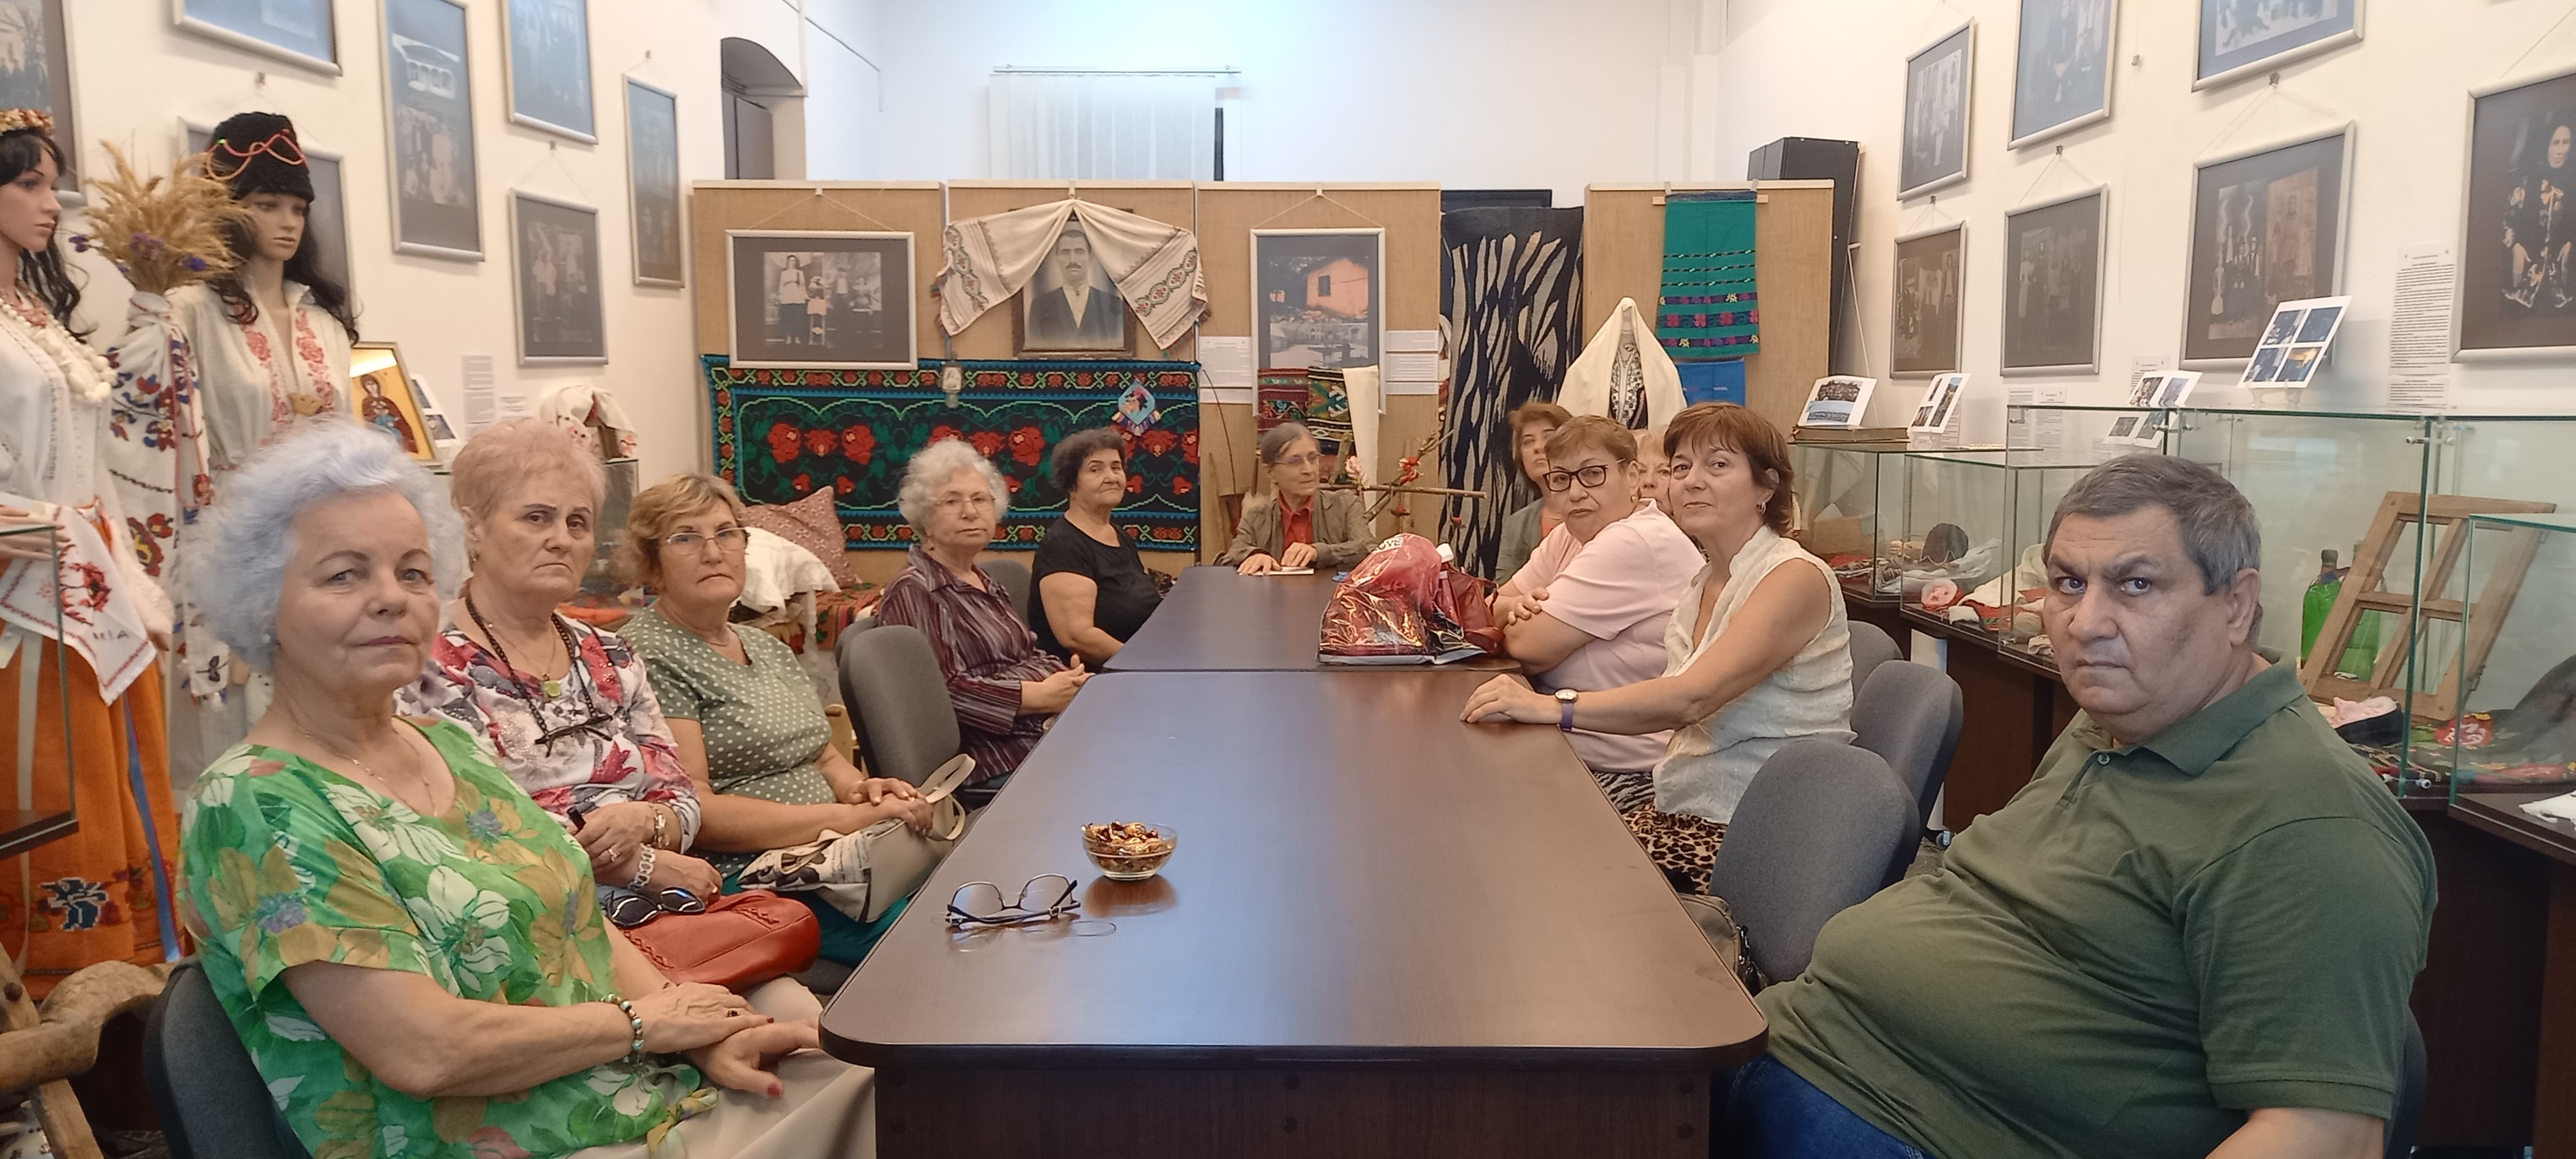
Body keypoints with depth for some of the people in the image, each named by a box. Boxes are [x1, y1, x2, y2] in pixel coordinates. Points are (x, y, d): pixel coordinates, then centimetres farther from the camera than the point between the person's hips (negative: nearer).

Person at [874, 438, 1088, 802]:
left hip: (1043, 735, 9)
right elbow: (942, 688, -19)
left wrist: (1067, 676, 4)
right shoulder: (912, 593, -8)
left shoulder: (982, 584, 21)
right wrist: (1043, 696, -17)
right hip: (998, 764, -9)